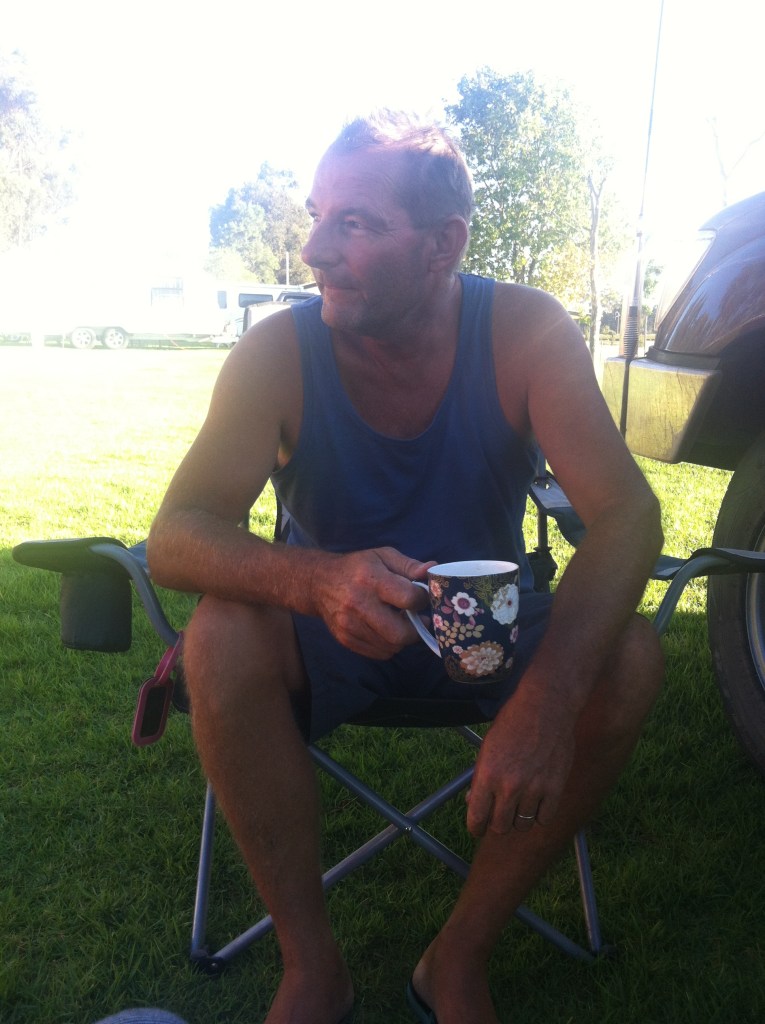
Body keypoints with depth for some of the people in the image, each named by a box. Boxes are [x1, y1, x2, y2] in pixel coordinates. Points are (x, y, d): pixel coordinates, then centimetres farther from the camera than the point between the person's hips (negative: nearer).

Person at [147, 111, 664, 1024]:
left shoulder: (526, 333, -18)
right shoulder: (277, 352, -17)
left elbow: (626, 512, -27)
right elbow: (174, 537, -25)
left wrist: (549, 692, -44)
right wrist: (313, 581, -48)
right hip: (333, 639, 0)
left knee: (628, 657, -26)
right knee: (223, 634, -30)